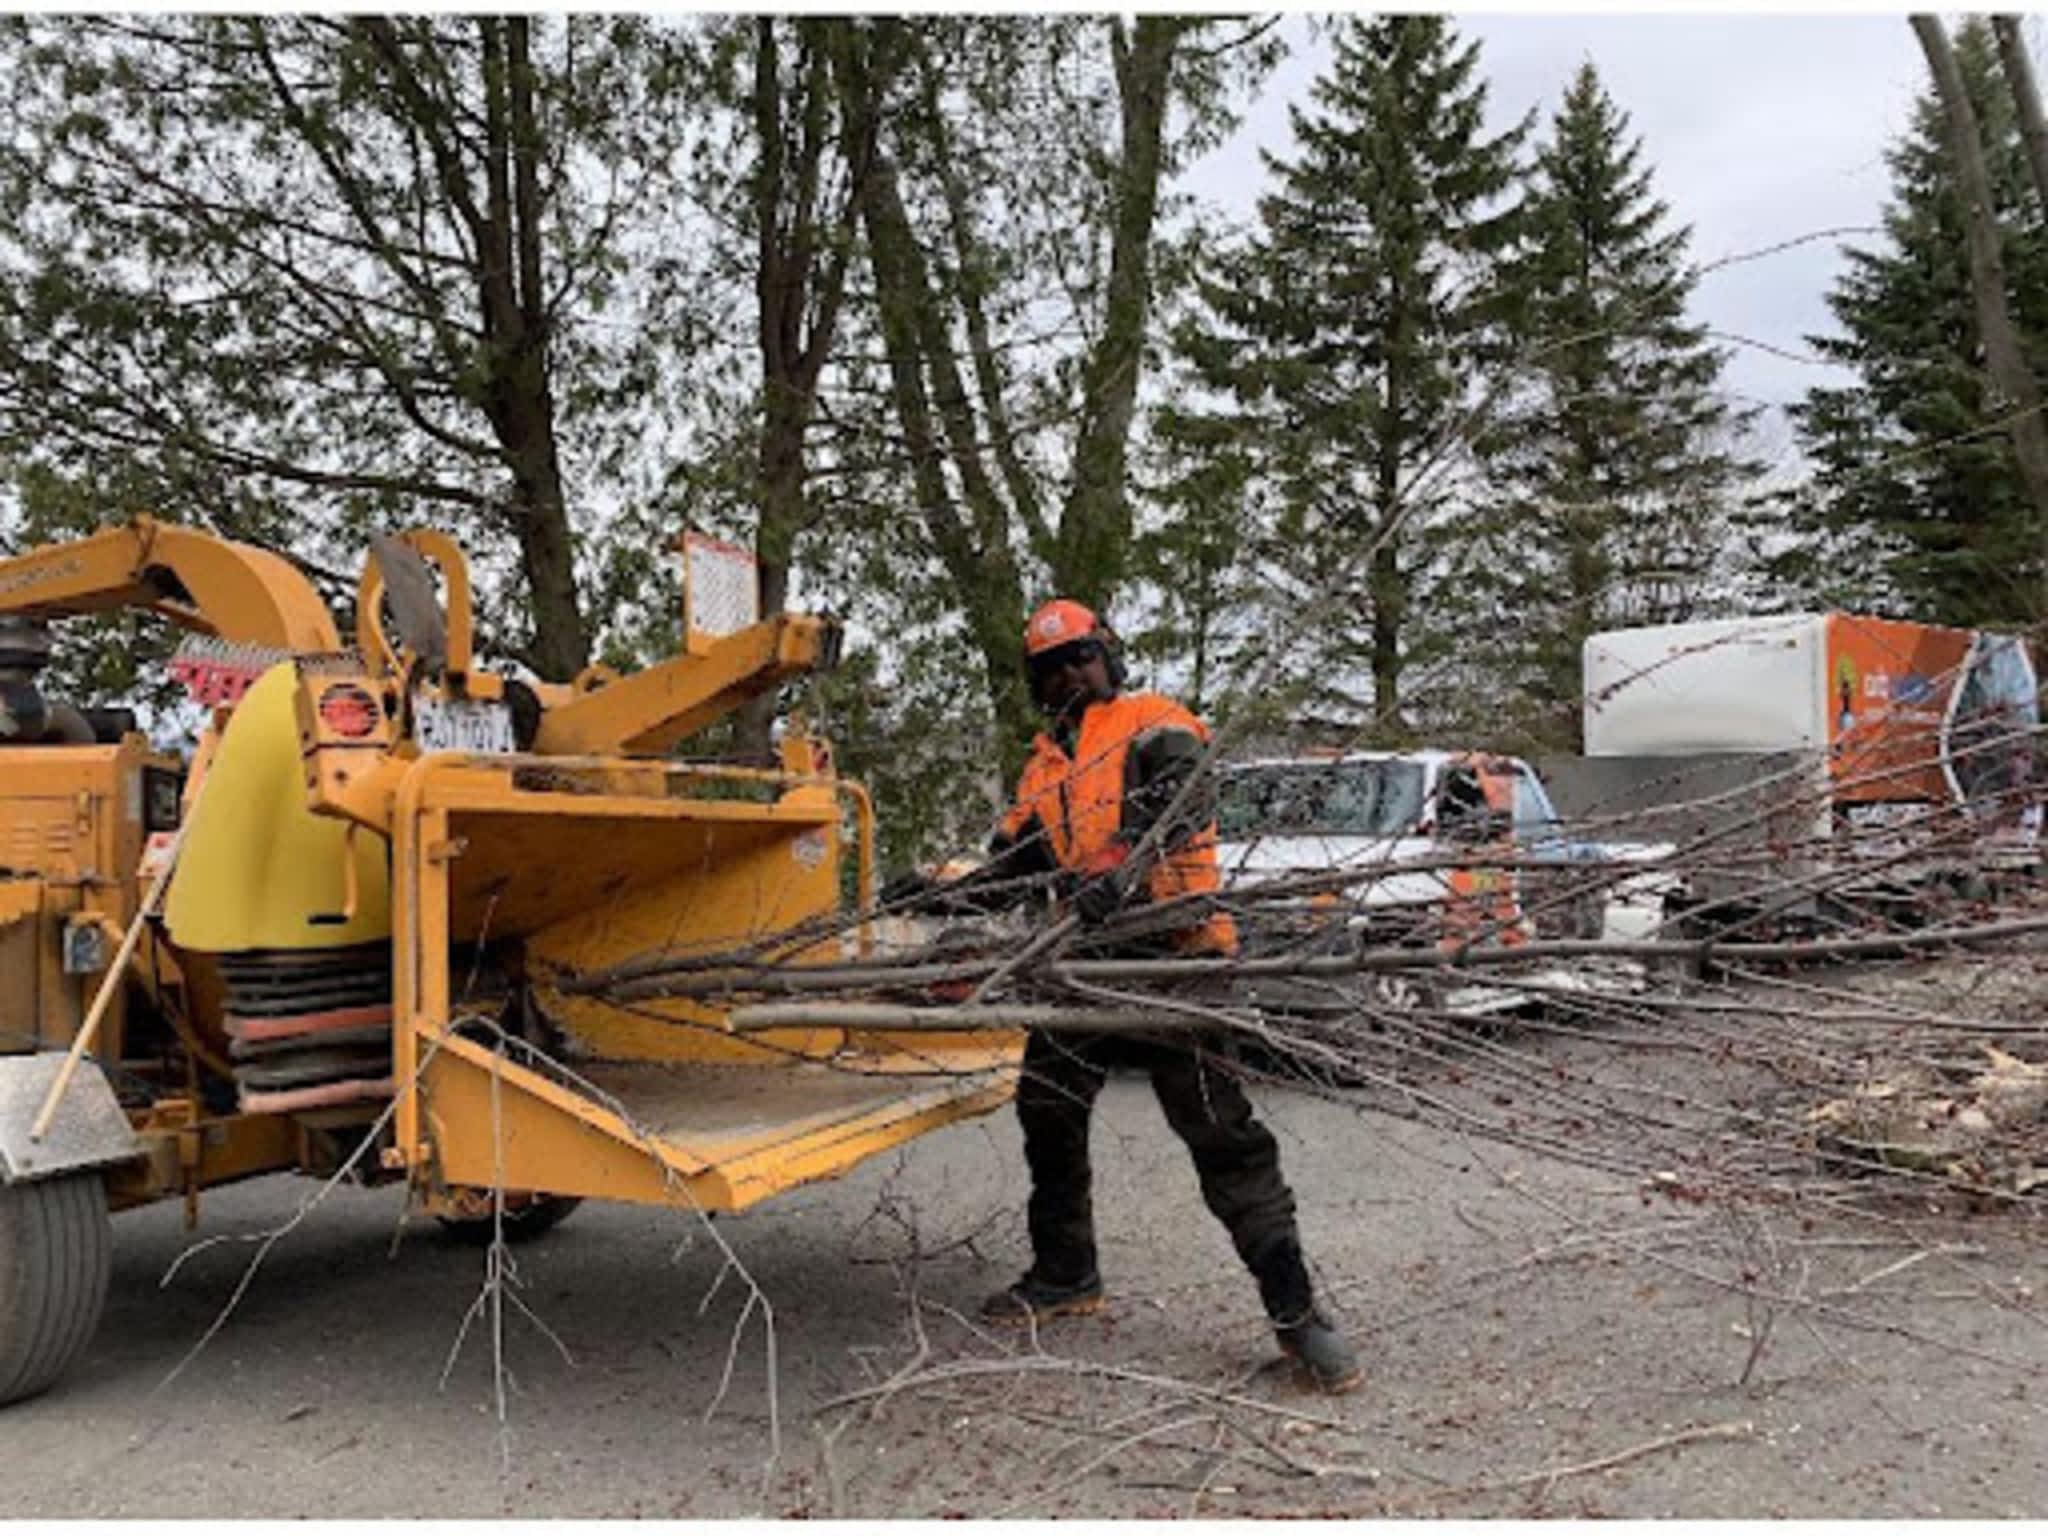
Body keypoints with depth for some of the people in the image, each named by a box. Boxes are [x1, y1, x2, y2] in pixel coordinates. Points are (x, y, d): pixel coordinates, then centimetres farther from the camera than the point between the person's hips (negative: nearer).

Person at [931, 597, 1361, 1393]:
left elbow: (1176, 812, -20)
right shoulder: (1045, 761, 21)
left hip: (1171, 949, -8)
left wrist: (1125, 874, -38)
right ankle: (1064, 1274, 32)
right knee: (1047, 1109, 13)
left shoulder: (1155, 726, -2)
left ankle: (1293, 1307, -3)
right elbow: (1015, 853, 23)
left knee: (1220, 1130, -9)